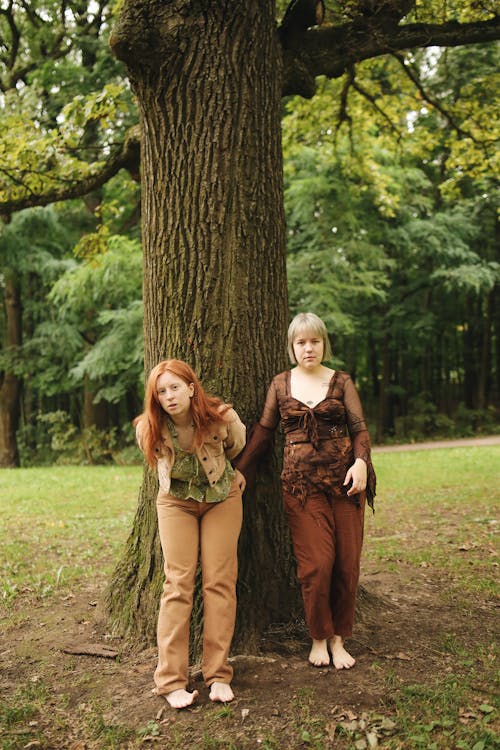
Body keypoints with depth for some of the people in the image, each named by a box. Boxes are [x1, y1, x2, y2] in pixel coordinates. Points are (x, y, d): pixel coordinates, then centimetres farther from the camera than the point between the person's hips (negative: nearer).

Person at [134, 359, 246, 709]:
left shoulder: (223, 418, -23)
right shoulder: (149, 430, -19)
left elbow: (238, 447, 2)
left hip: (222, 499, 0)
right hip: (176, 502, 0)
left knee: (220, 582, -4)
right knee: (178, 583, -8)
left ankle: (219, 675, 4)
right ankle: (172, 680, -2)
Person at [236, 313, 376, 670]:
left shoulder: (341, 382, 7)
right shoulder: (281, 384, 10)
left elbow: (360, 428, 3)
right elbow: (263, 431, 13)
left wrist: (361, 461, -16)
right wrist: (240, 470, 10)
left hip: (344, 479, 1)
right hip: (301, 483, 0)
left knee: (347, 562, 1)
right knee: (316, 564, -6)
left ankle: (338, 639, 18)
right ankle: (318, 638, 15)